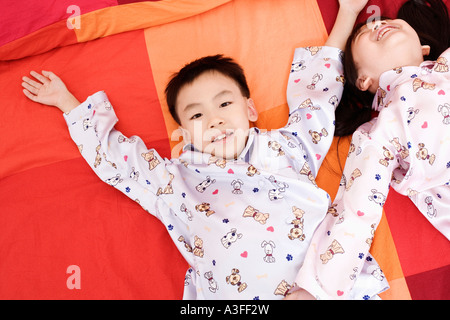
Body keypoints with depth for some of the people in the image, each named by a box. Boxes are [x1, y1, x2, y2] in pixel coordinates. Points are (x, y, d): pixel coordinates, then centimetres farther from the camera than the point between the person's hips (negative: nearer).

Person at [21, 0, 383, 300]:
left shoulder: (285, 146, 17)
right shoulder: (175, 181, 14)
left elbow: (317, 91, 26)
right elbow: (111, 153, 23)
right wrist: (66, 101, 32)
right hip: (233, 295, 1)